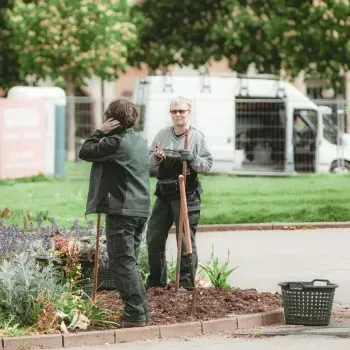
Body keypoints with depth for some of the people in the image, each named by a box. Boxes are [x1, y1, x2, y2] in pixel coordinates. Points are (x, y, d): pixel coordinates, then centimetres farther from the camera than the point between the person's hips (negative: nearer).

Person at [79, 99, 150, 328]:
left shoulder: (116, 142, -14)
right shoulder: (141, 142, 13)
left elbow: (85, 152, -8)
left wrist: (101, 132, 1)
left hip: (121, 210, -9)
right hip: (141, 209, 9)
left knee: (122, 263, -6)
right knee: (131, 261, 15)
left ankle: (135, 314, -10)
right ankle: (142, 311, 13)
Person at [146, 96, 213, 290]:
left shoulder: (197, 137, -1)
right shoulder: (162, 135, 10)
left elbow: (207, 165, -4)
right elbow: (149, 162, 11)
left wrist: (193, 159, -22)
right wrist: (156, 157, -10)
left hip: (186, 195, -5)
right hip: (164, 194, 5)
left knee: (186, 240, -2)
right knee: (154, 238, 7)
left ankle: (186, 282, 4)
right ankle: (157, 281, 18)